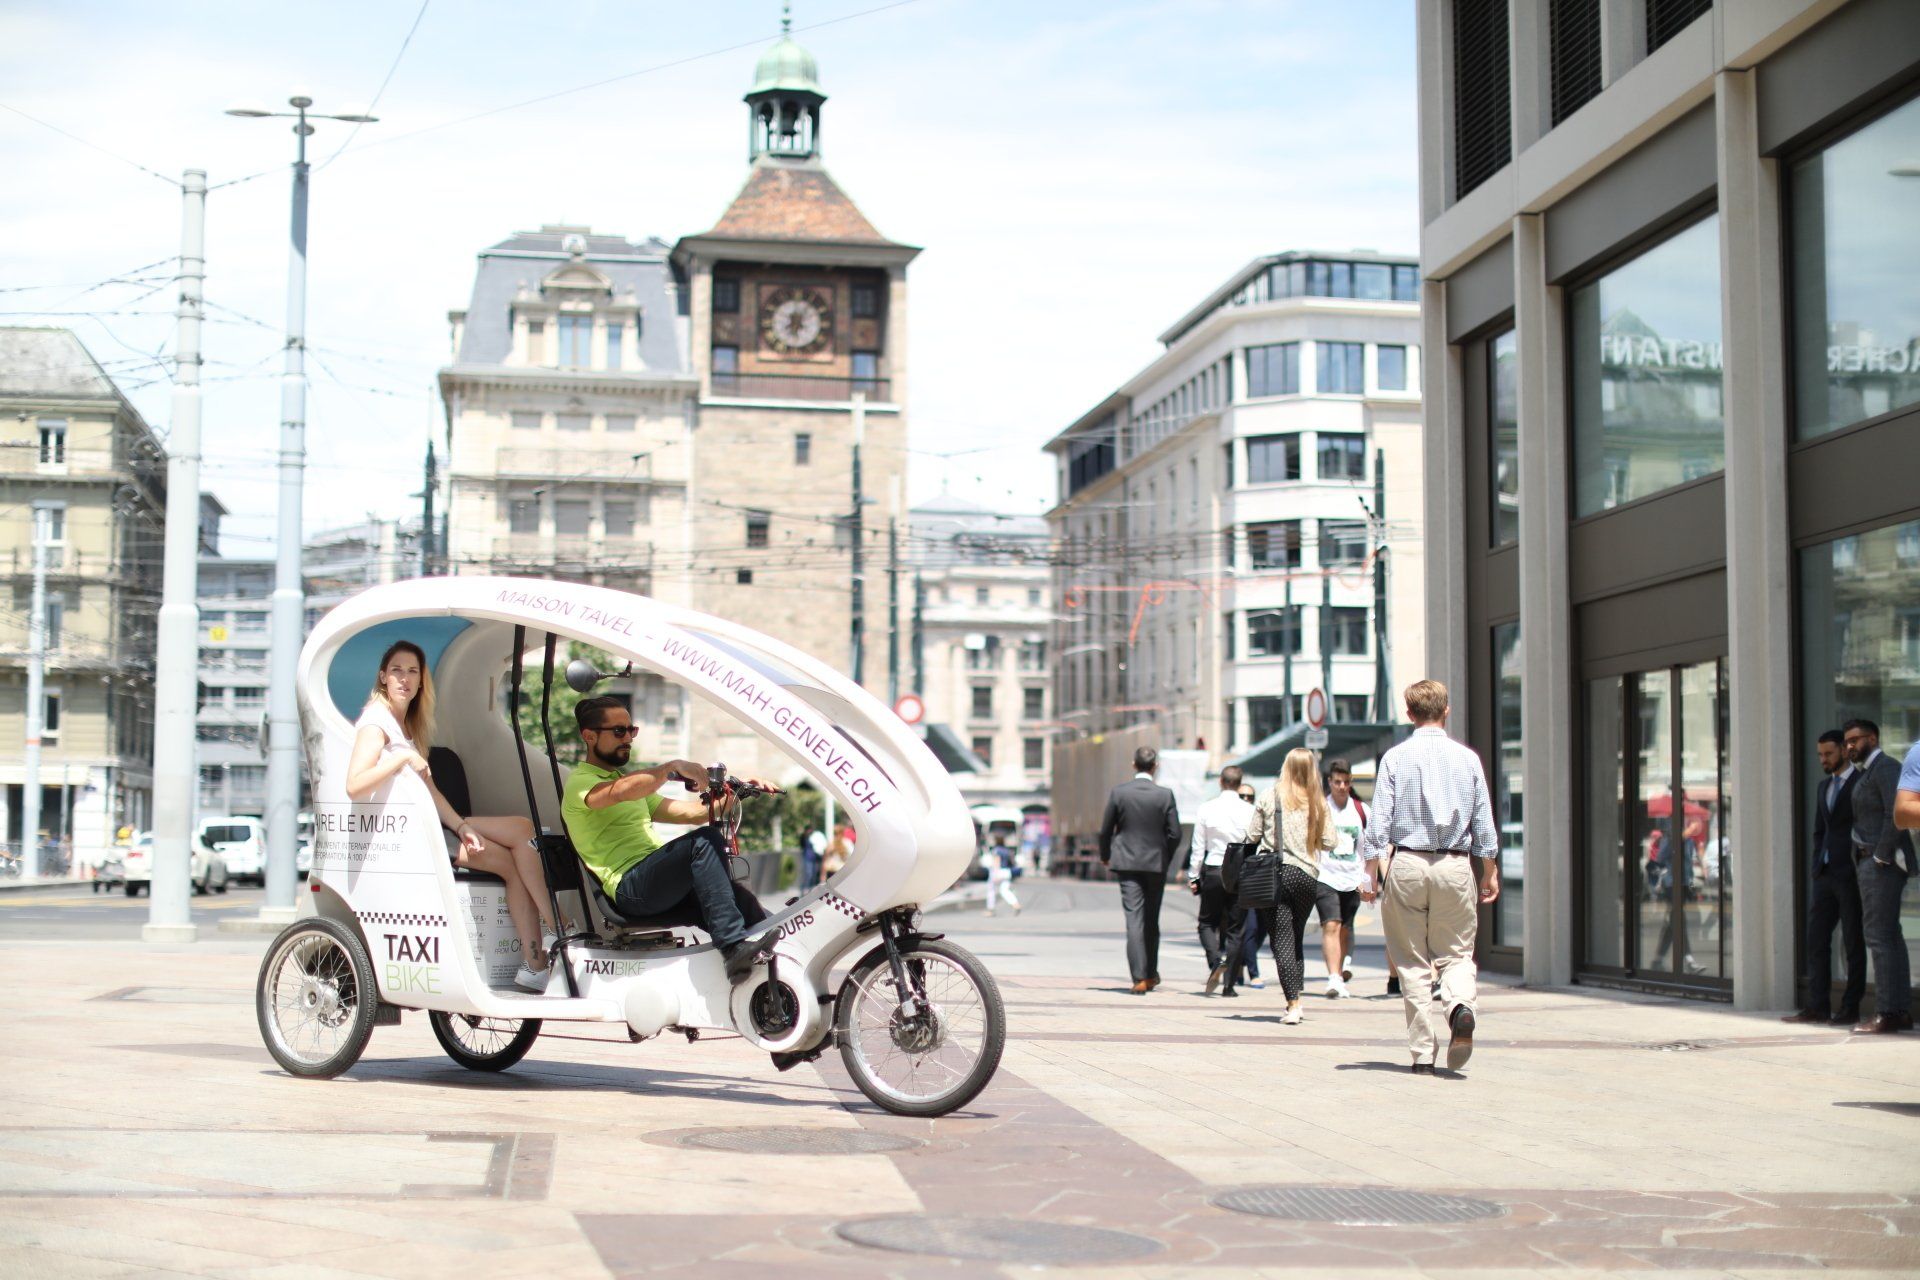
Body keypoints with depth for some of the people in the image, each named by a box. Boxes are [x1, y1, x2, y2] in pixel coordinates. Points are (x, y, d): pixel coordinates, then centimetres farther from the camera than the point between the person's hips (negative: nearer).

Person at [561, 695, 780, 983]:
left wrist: (737, 794, 13)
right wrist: (672, 768, -30)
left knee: (740, 897, -15)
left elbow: (688, 813, 26)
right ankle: (735, 948, -38)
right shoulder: (580, 782, 4)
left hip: (662, 887, 8)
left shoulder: (627, 777, 33)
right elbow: (621, 791, -21)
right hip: (629, 886, -8)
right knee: (705, 840, -29)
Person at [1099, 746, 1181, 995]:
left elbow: (1106, 830, 1)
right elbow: (1174, 834, -4)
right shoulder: (1165, 795, -5)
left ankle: (1140, 977, -12)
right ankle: (1151, 973, 25)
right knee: (1151, 920, 15)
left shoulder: (1118, 792, -4)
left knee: (1134, 919, -4)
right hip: (1155, 864, 1)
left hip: (1127, 863, -1)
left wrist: (1105, 857, 18)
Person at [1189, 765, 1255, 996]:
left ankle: (1216, 961, -13)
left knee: (1207, 923, 14)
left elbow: (1198, 847, 1)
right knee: (1234, 929, 8)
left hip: (1213, 872, 0)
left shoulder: (1206, 809, -3)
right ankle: (1229, 983, 6)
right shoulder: (1250, 811, -5)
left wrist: (1193, 877, 8)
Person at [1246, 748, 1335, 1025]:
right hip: (1307, 876, 2)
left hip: (1275, 874, -2)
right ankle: (1296, 1000, 17)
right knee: (1297, 939, 18)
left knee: (1282, 941, -2)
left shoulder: (1269, 798, -3)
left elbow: (1252, 836, -1)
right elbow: (1329, 842, 0)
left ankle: (1293, 1004, -10)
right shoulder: (1318, 803, 0)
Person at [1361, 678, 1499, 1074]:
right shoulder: (1467, 758, 3)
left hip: (1406, 863, -1)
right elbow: (1484, 822, 6)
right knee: (1457, 952, 12)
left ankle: (1423, 1054, 5)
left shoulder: (1395, 758, -2)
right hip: (1455, 865, 1)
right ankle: (1462, 1008, -20)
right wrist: (1490, 873, 15)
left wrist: (1372, 874, 2)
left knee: (1412, 961, 7)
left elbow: (1379, 821, -4)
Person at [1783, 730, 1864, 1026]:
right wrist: (1815, 866, 11)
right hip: (1824, 874, 7)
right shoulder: (1824, 787, 17)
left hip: (1850, 875, -7)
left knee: (1853, 943, 0)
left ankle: (1851, 1008, 5)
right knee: (1816, 940, 4)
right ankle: (1817, 1007, 7)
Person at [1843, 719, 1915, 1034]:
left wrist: (1881, 857, -19)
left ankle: (1887, 1014, -13)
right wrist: (1869, 861, 10)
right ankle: (1901, 1011, 14)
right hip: (1869, 862, 10)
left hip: (1882, 863, -10)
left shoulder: (1885, 767, -10)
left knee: (1878, 935, -12)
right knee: (1889, 936, 10)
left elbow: (1895, 815, -21)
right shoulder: (1867, 773, 19)